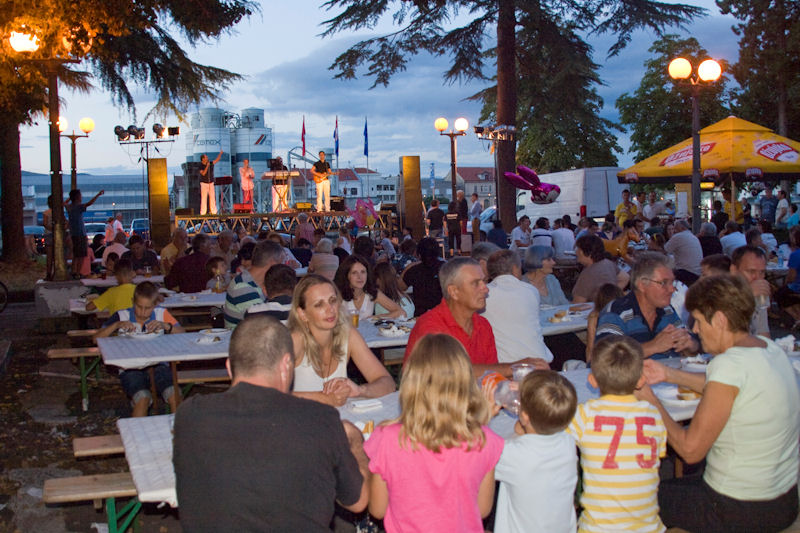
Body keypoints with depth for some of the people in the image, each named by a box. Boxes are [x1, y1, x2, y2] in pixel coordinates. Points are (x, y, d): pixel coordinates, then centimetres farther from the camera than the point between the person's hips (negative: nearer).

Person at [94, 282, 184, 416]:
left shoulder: (161, 314, 8)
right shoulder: (122, 316, 5)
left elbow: (182, 334, 2)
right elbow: (97, 338, 2)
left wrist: (166, 326, -15)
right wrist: (116, 325, -13)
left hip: (157, 365, 1)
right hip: (130, 368, -1)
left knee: (174, 395, -26)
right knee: (143, 398, -30)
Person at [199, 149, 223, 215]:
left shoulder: (211, 163, 3)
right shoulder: (201, 166, -9)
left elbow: (217, 160, 4)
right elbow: (203, 173, -22)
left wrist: (220, 153, -9)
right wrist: (207, 166, -26)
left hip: (211, 183, 4)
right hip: (204, 183, -4)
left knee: (212, 197, 2)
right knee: (204, 198, -5)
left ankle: (213, 211, 5)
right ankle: (203, 212, -2)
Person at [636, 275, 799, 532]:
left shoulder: (729, 364, -27)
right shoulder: (771, 348, -2)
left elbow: (690, 450, -21)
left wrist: (649, 400, -9)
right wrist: (669, 374, 16)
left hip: (739, 512, -8)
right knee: (679, 485, 30)